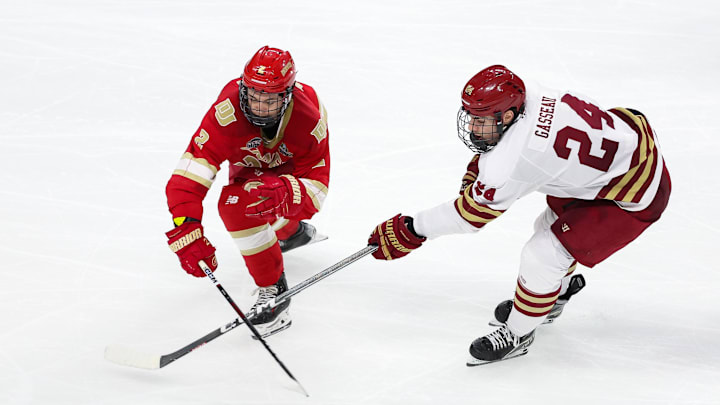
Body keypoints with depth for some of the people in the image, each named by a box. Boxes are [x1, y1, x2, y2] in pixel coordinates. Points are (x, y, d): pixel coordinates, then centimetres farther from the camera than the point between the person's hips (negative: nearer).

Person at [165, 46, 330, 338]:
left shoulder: (310, 120, -38)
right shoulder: (227, 112, -41)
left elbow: (316, 187, -35)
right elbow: (191, 170, -46)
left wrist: (286, 192, -60)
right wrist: (186, 231, -57)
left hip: (293, 166, -3)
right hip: (249, 164, 3)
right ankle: (295, 233, 13)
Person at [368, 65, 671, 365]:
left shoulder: (520, 158, -33)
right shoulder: (529, 97, -11)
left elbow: (474, 212, -21)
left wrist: (411, 231, -14)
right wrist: (474, 175, 7)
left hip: (635, 196, -9)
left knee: (542, 257, -8)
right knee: (551, 224, 26)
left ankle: (516, 335, 15)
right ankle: (555, 295, 52)